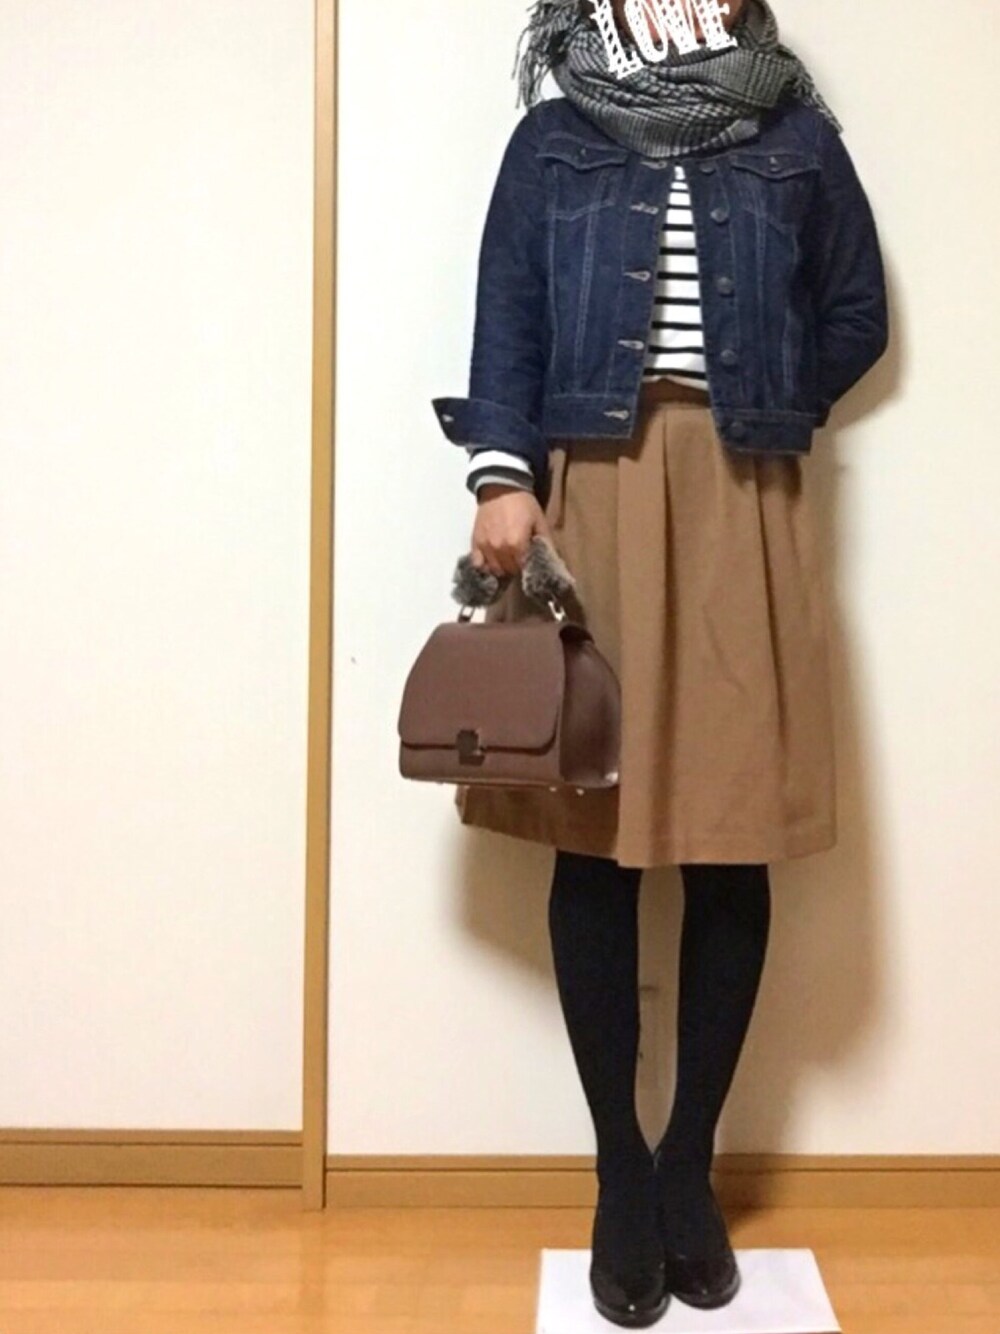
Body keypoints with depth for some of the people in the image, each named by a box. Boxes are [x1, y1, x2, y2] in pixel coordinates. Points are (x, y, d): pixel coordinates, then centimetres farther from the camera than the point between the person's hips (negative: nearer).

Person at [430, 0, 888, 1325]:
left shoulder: (800, 139, 16)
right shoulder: (551, 140, 14)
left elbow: (857, 317, 18)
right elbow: (508, 319, 4)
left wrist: (759, 414, 5)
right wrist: (504, 473, -9)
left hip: (742, 509, 1)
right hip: (590, 496, 0)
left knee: (733, 836, -1)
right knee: (594, 836, -3)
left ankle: (691, 1161, 15)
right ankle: (621, 1168, 11)